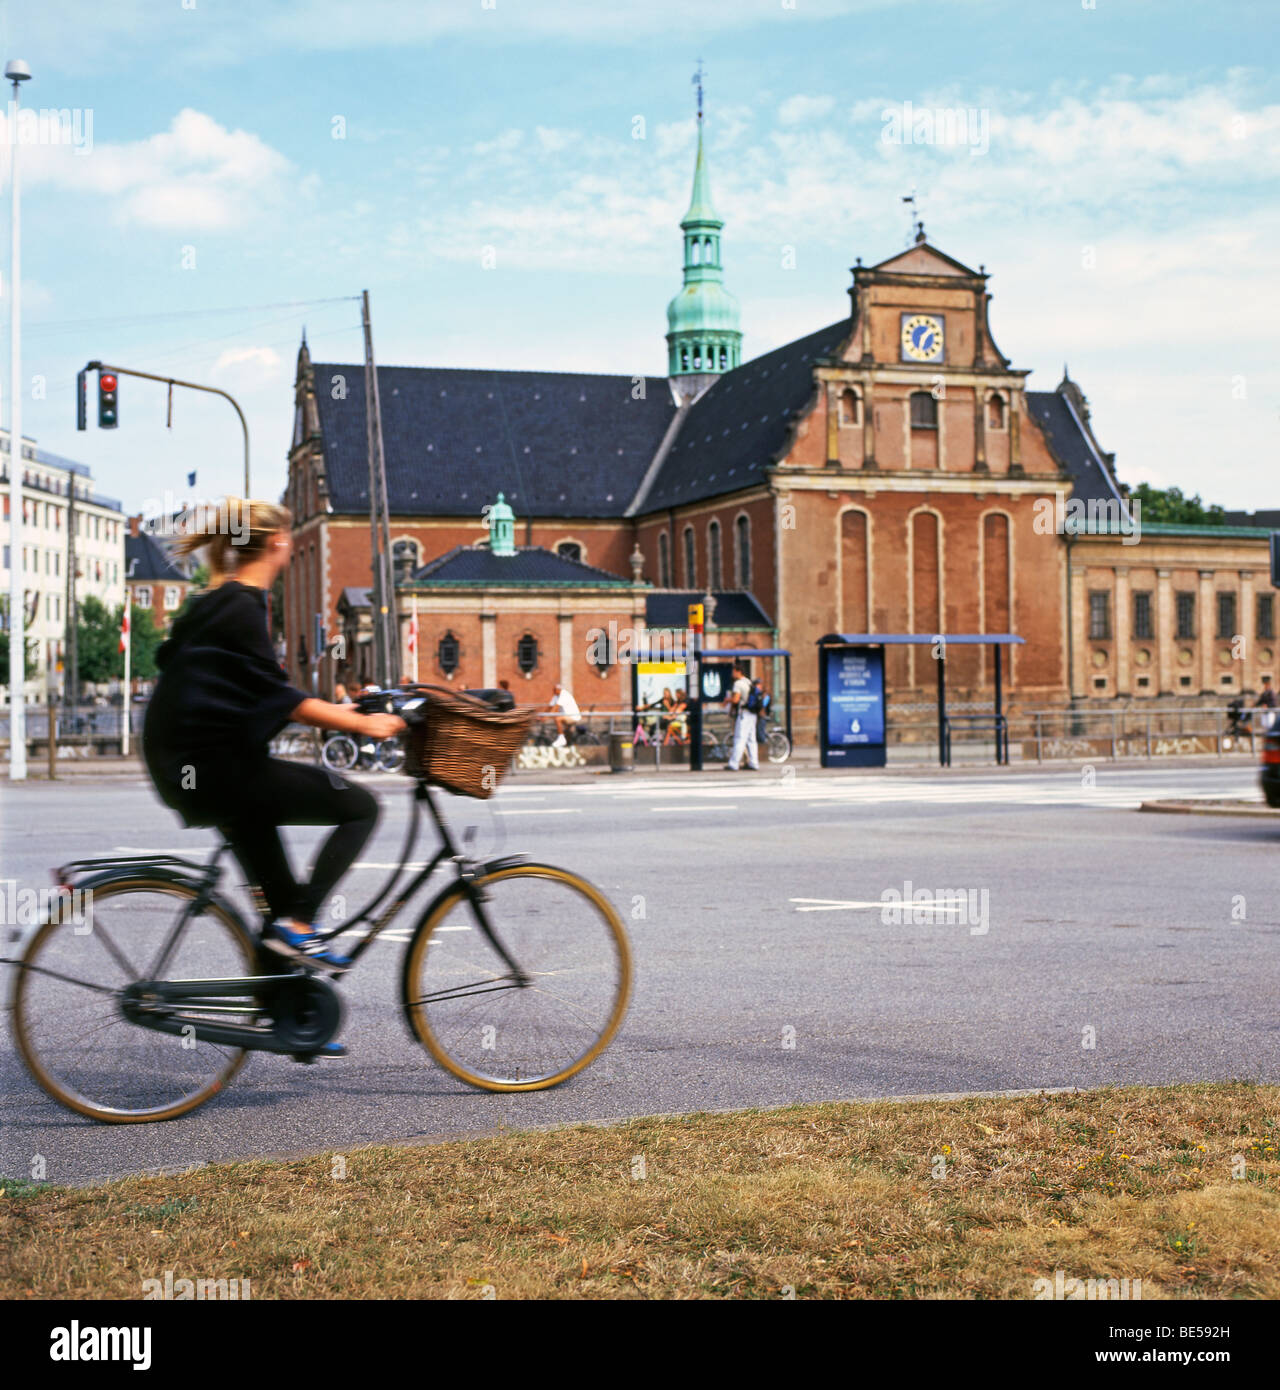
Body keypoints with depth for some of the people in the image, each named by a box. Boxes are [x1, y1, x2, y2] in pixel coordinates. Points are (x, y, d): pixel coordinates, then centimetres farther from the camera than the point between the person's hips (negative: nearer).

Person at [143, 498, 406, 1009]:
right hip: (216, 768, -10)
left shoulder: (217, 602, 16)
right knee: (359, 807, -7)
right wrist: (360, 724, -16)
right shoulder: (242, 607, -14)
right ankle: (297, 925, -11)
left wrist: (331, 711, 22)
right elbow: (274, 696, -19)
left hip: (190, 768, 10)